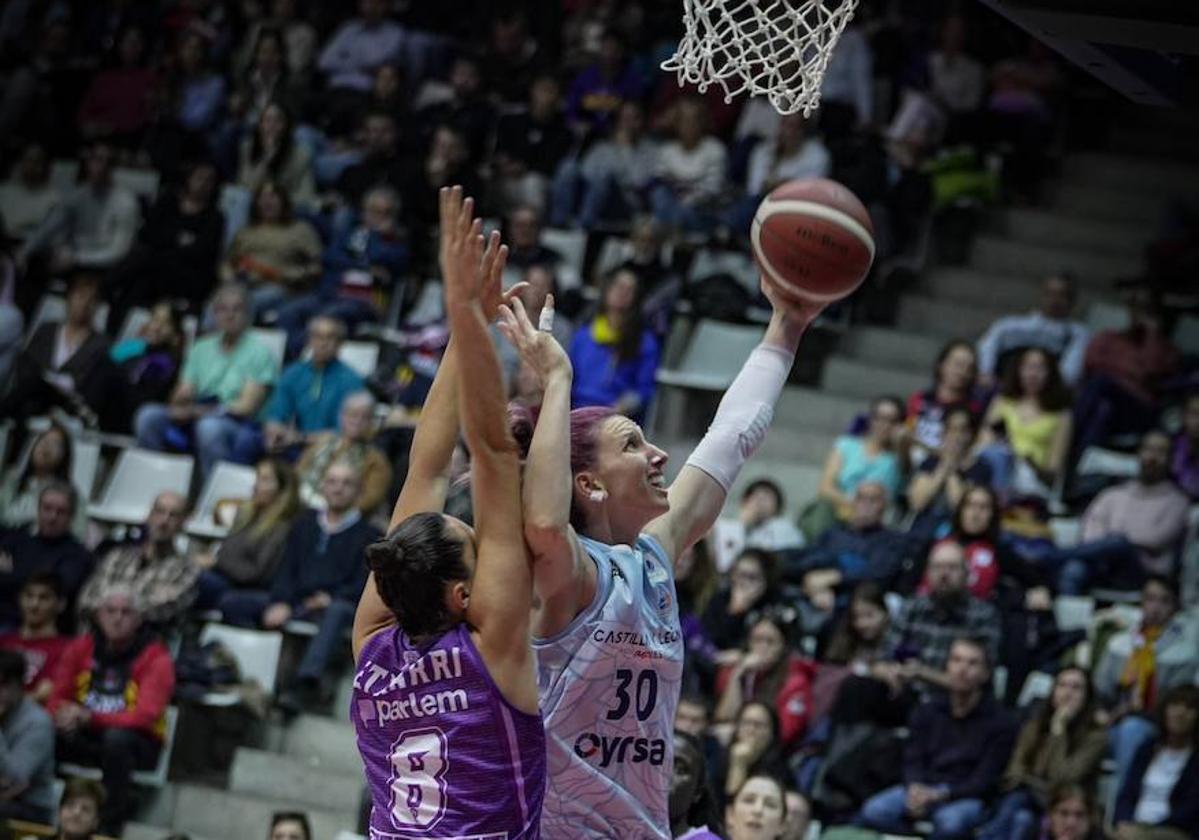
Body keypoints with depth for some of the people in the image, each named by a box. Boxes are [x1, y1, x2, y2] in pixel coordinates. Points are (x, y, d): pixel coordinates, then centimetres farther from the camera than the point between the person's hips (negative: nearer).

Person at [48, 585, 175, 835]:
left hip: (135, 743, -3)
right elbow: (56, 699, 2)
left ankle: (110, 827, -28)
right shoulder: (82, 647, 2)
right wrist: (65, 716, -25)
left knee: (116, 738, -39)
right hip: (85, 739, 3)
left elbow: (145, 717, -22)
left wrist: (90, 718, -34)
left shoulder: (156, 658, -12)